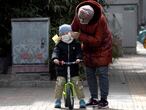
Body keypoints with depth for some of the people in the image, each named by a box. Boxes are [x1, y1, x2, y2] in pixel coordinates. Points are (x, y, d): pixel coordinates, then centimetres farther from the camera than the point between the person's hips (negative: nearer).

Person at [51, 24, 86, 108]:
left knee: (77, 83, -4)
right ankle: (58, 100, 5)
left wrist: (78, 58, -29)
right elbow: (56, 52, -10)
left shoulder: (76, 44, 4)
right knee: (59, 83, -7)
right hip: (62, 67, 0)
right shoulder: (59, 45, 3)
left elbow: (79, 52, -7)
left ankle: (82, 100, 6)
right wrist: (55, 58, -32)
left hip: (74, 67, 0)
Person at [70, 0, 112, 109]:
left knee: (102, 73, -8)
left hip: (102, 48, -6)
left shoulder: (101, 20, -33)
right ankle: (94, 98, 18)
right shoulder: (78, 15, -17)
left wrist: (80, 37, -36)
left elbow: (97, 41, -31)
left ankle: (104, 100, -1)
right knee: (90, 73, 8)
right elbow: (73, 29, 1)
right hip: (88, 48, 6)